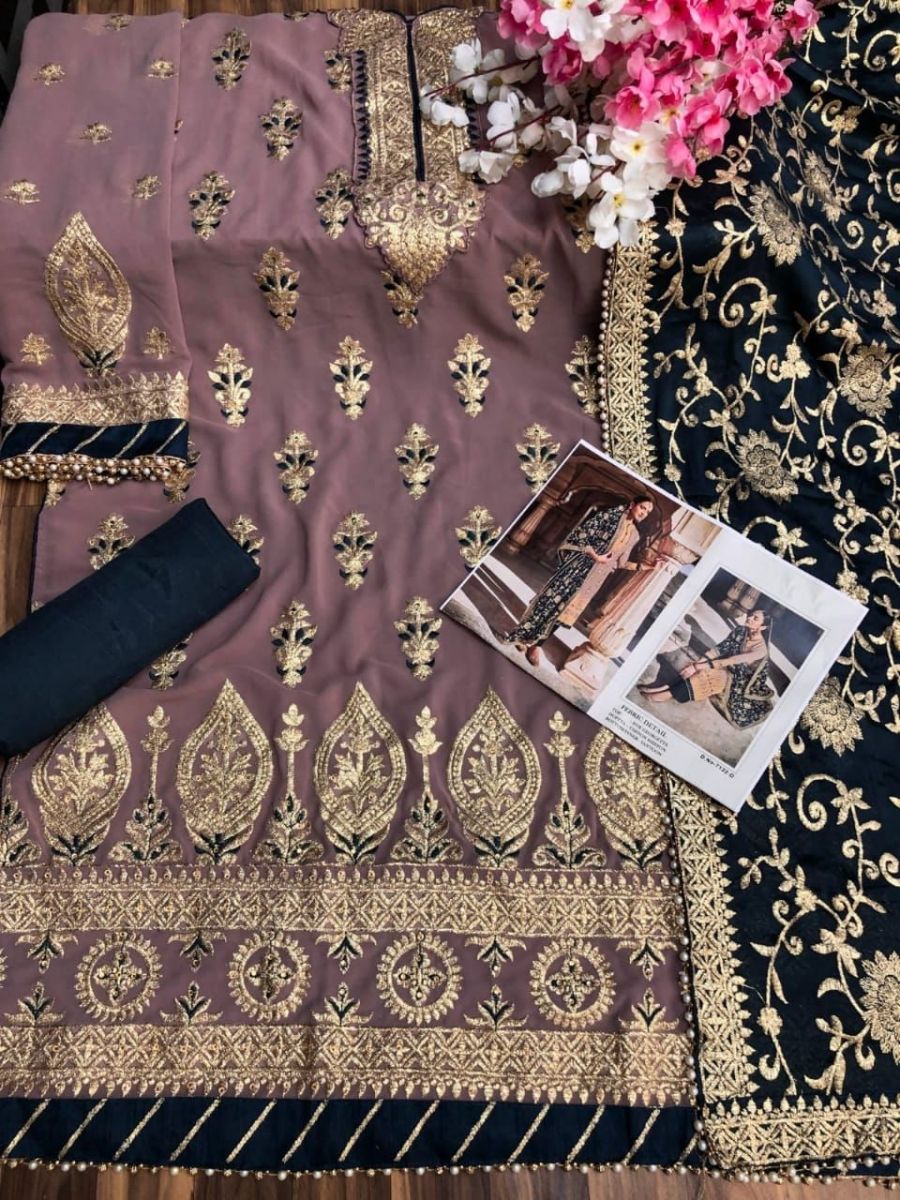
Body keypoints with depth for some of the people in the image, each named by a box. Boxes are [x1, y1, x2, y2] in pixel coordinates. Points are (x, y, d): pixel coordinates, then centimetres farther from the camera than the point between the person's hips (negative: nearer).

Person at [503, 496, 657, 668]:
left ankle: (534, 644, 9)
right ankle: (522, 637, 4)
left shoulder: (634, 536, 13)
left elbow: (619, 562, 16)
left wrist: (641, 566, 9)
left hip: (595, 576, 5)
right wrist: (595, 556, -16)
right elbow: (583, 532, -10)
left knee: (568, 611, 2)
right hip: (580, 563, -5)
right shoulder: (612, 514, -4)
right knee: (554, 596, -7)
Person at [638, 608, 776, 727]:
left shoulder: (761, 648, -27)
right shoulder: (740, 631, -6)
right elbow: (720, 649, -10)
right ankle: (665, 689, -28)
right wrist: (697, 661, -26)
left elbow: (731, 661, -32)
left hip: (739, 681, -6)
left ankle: (667, 694, -28)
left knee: (704, 673, -30)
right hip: (728, 669, 6)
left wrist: (698, 667, -36)